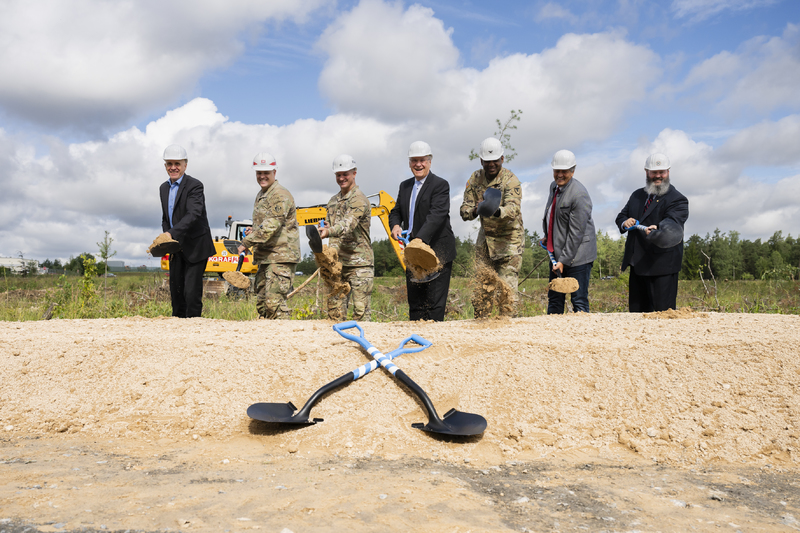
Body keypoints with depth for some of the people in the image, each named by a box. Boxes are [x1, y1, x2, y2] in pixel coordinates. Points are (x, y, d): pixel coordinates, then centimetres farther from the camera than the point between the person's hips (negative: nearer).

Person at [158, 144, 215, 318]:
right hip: (176, 249, 7)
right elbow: (165, 218, 18)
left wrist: (171, 234, -38)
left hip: (195, 248, -7)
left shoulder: (195, 185, -13)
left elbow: (194, 214, -27)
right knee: (175, 292, 12)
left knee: (192, 292, -9)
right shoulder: (164, 188, 12)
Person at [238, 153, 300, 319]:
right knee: (261, 302, 11)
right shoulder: (260, 195, 19)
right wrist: (253, 231, 8)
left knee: (274, 301, -15)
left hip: (281, 257, -10)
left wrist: (246, 242, -20)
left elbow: (271, 225, -22)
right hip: (264, 256, 10)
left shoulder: (280, 195, -12)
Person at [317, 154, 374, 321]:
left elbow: (349, 223, -26)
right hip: (337, 262, 7)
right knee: (334, 308, 6)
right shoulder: (333, 201, 18)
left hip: (359, 263, -7)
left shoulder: (359, 199, -8)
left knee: (360, 309, -6)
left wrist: (329, 231, -43)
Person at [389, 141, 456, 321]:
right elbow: (396, 211, 19)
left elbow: (437, 214, -20)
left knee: (435, 302, -7)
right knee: (415, 303, 11)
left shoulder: (440, 185, -7)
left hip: (437, 252, -7)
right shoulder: (405, 186, 16)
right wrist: (395, 225, -6)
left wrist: (420, 239, -33)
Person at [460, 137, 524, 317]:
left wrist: (496, 212, -53)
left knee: (507, 286, -7)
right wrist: (474, 211, -28)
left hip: (509, 238, -5)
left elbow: (513, 208, -31)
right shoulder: (475, 179, 0)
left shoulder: (511, 180, -15)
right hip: (485, 237, 5)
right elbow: (465, 209, -4)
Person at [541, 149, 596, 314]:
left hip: (577, 255, -8)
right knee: (554, 299, 13)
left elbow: (576, 232, -19)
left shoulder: (579, 195, -18)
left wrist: (563, 260, -19)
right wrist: (548, 236, 19)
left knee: (579, 302, -3)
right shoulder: (554, 186, 9)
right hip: (556, 252, 8)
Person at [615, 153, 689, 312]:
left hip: (662, 265, -6)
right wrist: (625, 222, -6)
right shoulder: (637, 195, 18)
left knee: (663, 310, -6)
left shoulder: (678, 200, -4)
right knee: (636, 310, 12)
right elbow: (621, 216, 20)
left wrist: (657, 229, -44)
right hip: (637, 264, 6)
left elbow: (672, 222, -21)